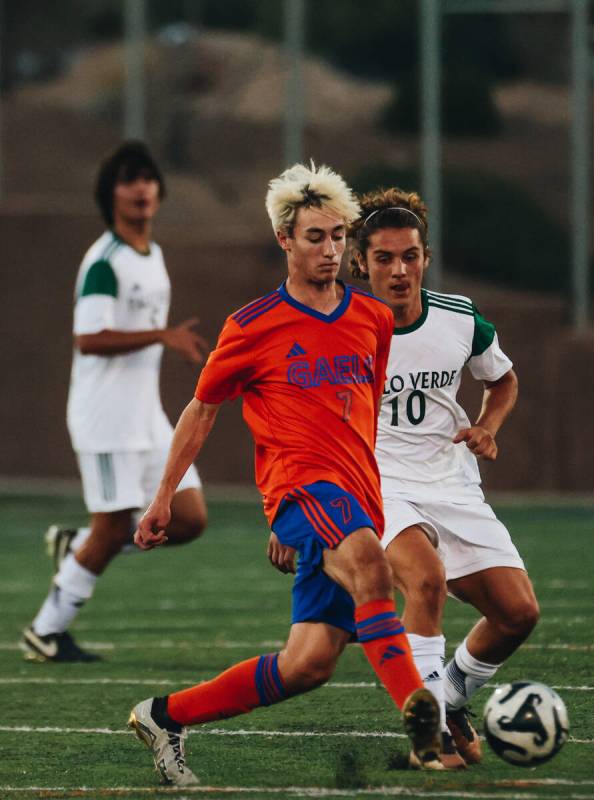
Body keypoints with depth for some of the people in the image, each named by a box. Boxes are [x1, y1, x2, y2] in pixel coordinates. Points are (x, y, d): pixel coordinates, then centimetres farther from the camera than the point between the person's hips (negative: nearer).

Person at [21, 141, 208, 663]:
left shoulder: (153, 256, 14)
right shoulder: (104, 262, -14)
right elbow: (89, 339, -24)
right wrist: (164, 336, -27)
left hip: (147, 418, 8)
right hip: (106, 418, -8)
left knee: (190, 519, 2)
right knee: (113, 527, -5)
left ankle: (76, 546, 16)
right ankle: (47, 632, 8)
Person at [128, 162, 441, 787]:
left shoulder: (374, 320, 14)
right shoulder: (252, 328, 2)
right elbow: (201, 410, 14)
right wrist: (163, 498, 17)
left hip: (357, 499, 5)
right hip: (299, 486, -5)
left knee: (310, 662, -6)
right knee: (365, 559, -38)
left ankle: (164, 717, 11)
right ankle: (417, 713, -50)